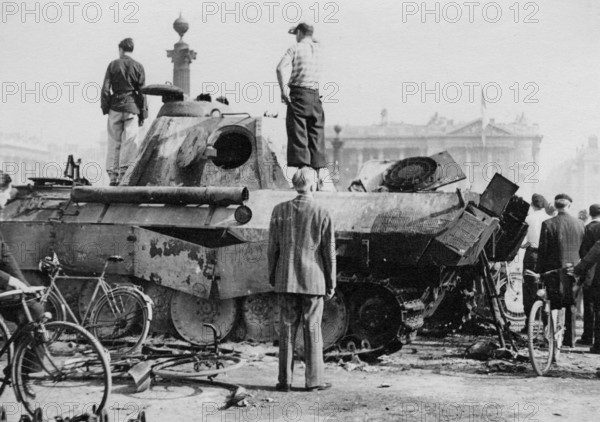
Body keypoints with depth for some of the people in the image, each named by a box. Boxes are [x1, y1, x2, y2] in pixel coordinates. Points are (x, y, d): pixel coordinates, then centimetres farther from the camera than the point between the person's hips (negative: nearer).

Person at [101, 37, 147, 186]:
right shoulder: (138, 67, 2)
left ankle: (113, 175, 7)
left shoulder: (113, 65, 3)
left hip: (115, 107, 1)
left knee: (114, 142, 7)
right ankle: (124, 174, -7)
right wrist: (143, 114, 4)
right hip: (131, 107, -1)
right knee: (129, 142, 0)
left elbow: (105, 89, 0)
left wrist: (105, 108, 7)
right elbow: (141, 91, 1)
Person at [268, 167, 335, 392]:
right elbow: (329, 252, -5)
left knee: (287, 329, 7)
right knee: (313, 330, 5)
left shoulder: (280, 211, -3)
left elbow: (273, 247, 1)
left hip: (286, 280, 2)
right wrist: (331, 283, 4)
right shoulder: (322, 214, -8)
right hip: (313, 280, -2)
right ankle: (313, 380, 9)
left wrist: (272, 276, 11)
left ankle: (285, 380, 9)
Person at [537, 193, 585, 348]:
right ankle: (570, 339, 15)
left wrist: (539, 272, -1)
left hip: (553, 270, -3)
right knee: (571, 304, 12)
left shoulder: (548, 224, -11)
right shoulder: (579, 224, 0)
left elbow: (542, 250, -8)